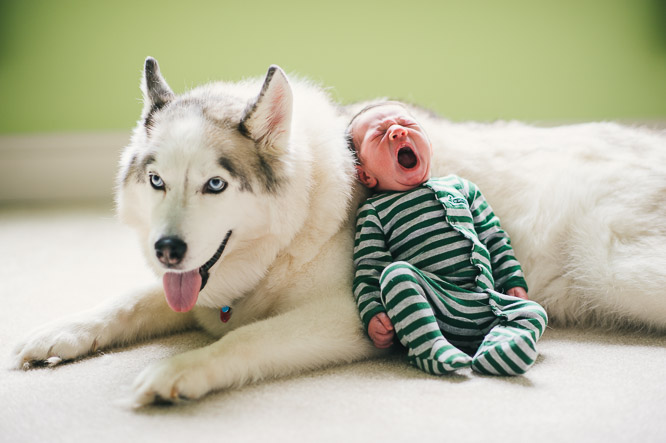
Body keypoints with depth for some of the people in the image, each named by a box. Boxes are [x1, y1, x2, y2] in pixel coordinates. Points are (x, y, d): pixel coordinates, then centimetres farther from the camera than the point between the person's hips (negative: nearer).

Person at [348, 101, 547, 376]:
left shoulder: (460, 188, 21)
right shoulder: (373, 212, 9)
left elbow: (495, 240, 24)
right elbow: (368, 272, 3)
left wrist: (515, 283, 14)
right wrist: (373, 315, -12)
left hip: (485, 304, 4)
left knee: (533, 313, -12)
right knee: (397, 272, -28)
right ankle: (429, 348, -38)